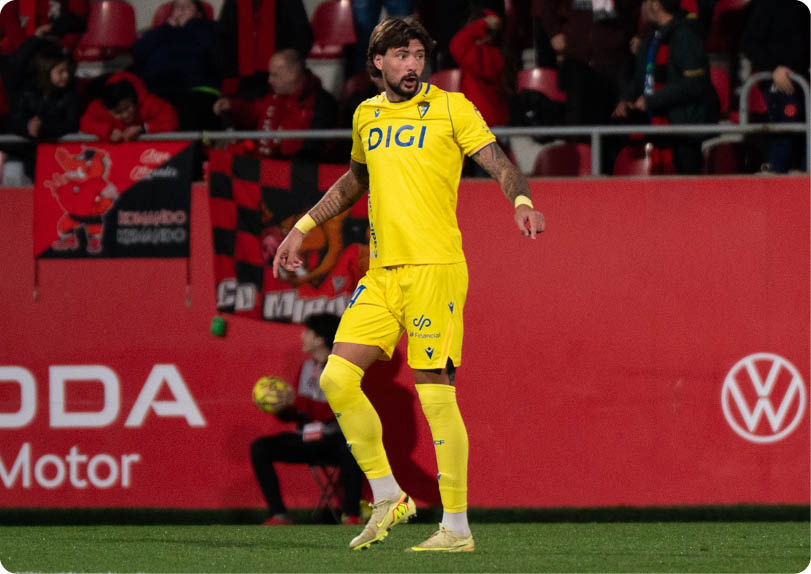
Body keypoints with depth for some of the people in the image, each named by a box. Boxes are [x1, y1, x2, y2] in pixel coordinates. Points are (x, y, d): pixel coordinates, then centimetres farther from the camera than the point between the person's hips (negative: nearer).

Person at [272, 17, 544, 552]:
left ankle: (457, 527, -1)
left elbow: (500, 164, -7)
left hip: (435, 268, -6)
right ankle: (388, 497, 9)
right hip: (382, 272, 6)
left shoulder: (450, 108, -1)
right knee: (337, 377, -4)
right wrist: (303, 227, 32)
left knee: (436, 394, -8)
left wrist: (523, 201, -27)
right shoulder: (367, 115, 15)